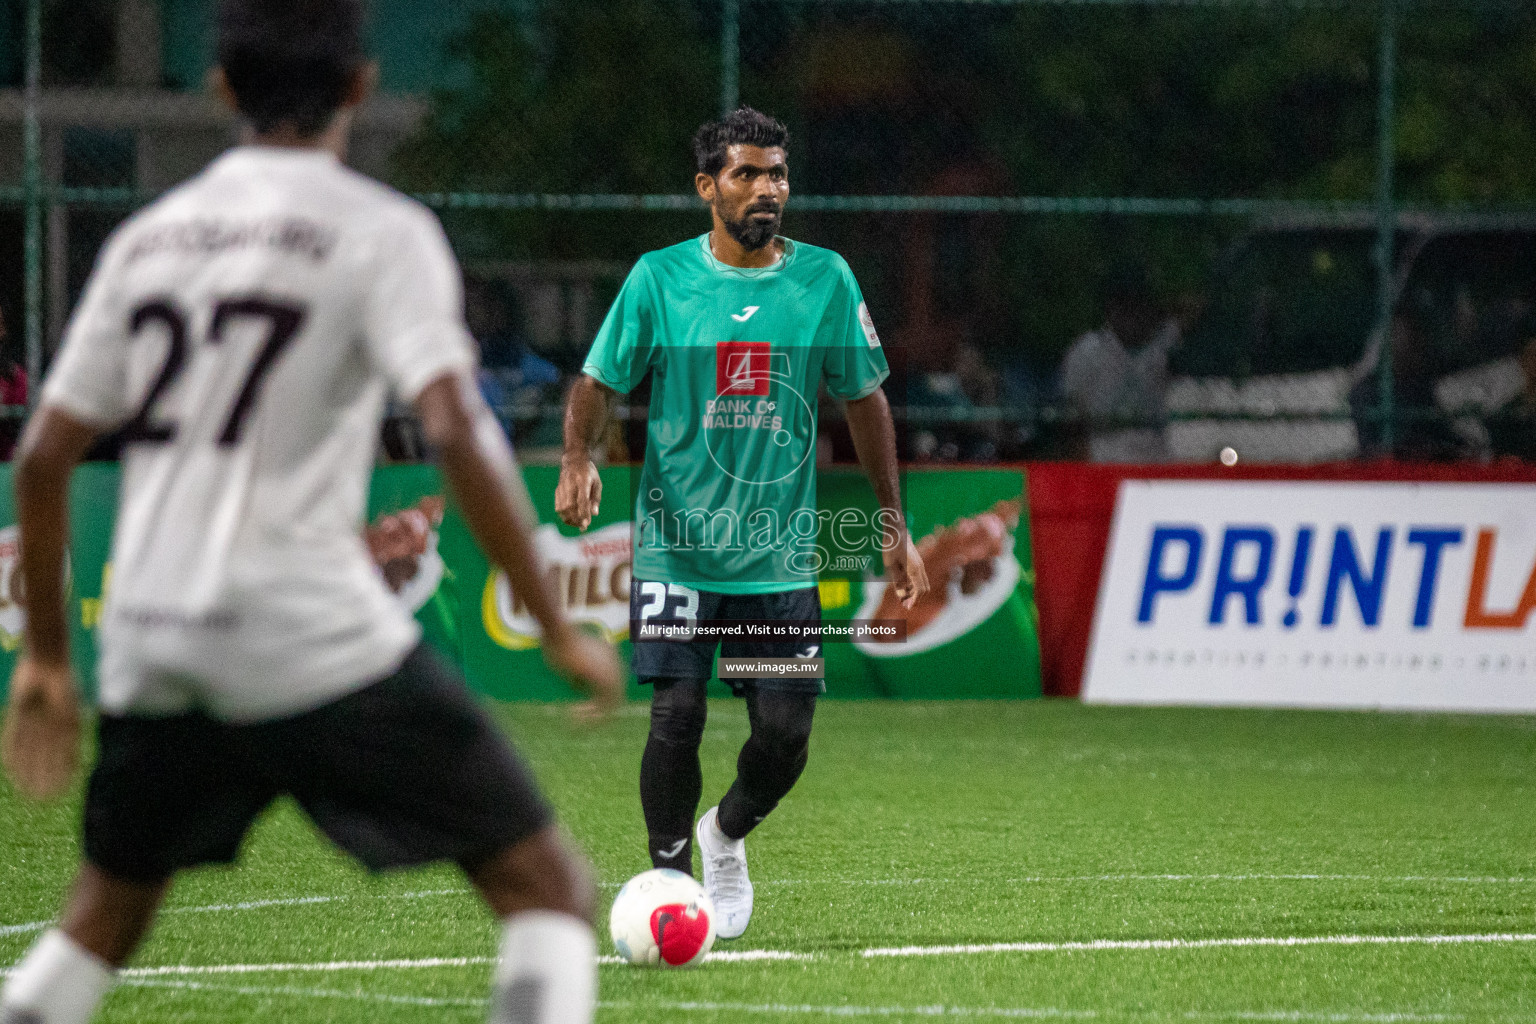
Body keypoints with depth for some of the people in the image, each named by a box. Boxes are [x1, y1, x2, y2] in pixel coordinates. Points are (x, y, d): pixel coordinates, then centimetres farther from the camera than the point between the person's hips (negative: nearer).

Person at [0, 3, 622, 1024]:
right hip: (310, 630, -6)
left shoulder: (149, 237, 14)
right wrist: (558, 630, -10)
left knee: (108, 908, 26)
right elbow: (458, 433, -15)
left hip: (148, 636, 6)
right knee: (547, 884, 0)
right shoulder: (380, 232, -2)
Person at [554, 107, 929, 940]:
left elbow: (864, 399, 12)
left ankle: (727, 835, 30)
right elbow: (598, 381, 4)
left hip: (779, 555, 2)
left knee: (785, 734, -1)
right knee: (675, 718, -8)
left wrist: (893, 526, 11)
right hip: (676, 548, -2)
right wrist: (577, 458, -17)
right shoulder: (659, 279, -2)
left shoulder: (825, 279, 3)